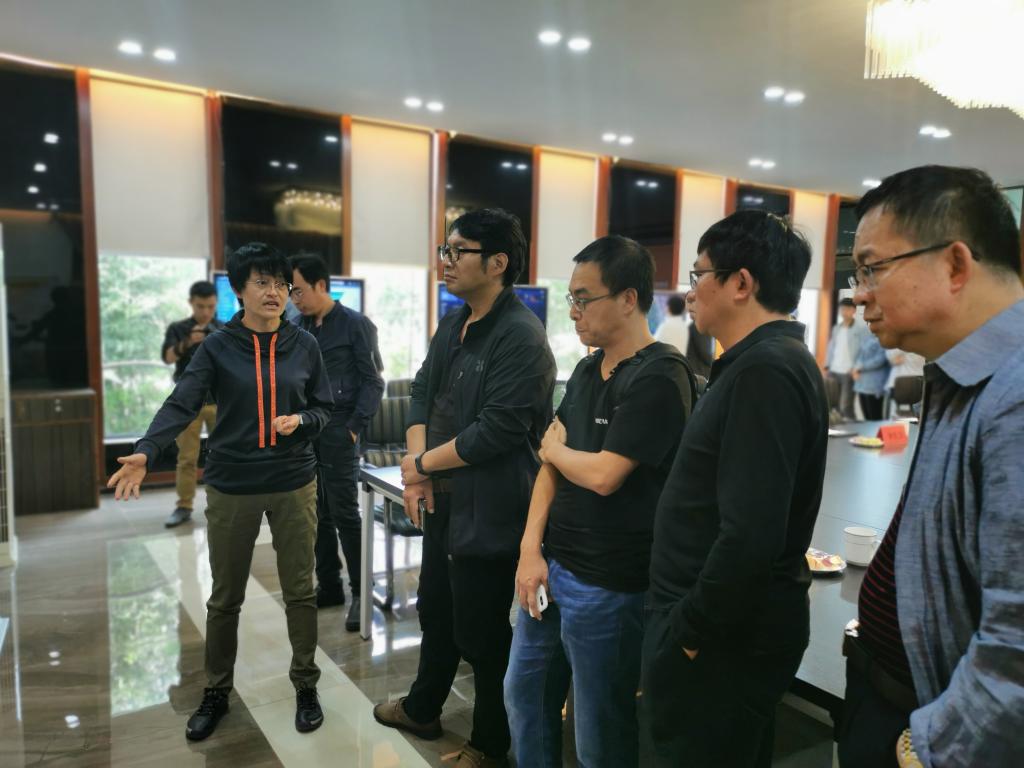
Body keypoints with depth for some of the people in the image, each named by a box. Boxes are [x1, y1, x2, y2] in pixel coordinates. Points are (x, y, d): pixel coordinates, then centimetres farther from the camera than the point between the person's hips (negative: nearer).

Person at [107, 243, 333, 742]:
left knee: (299, 592, 10)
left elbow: (324, 408, 6)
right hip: (231, 487, -1)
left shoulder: (303, 346, 0)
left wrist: (299, 421, -16)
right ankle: (216, 693, 33)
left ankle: (305, 687, 28)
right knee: (225, 599, 13)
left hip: (294, 485, 1)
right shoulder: (218, 347, -5)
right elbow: (181, 405, -16)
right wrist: (145, 453, -31)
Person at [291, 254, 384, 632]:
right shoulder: (299, 328, 12)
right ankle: (328, 586, 23)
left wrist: (355, 427, -14)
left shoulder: (356, 325, -4)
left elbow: (373, 381, -7)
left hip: (337, 430, -6)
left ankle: (361, 592, 9)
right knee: (316, 514, 10)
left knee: (344, 514, -3)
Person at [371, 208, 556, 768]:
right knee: (436, 612, 25)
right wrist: (416, 469, -5)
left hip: (488, 510, -8)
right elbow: (422, 393, 9)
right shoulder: (453, 324, 8)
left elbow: (496, 431, -25)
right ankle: (422, 710, 48)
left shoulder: (521, 337, -21)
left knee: (480, 631, 8)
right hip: (443, 500, 9)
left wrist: (422, 464, -12)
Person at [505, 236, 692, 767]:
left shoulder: (657, 378, -18)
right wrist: (531, 549, -2)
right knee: (524, 695, 22)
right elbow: (551, 461, 6)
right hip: (551, 566, 8)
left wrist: (554, 448, -3)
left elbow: (603, 475, -24)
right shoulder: (588, 369, 8)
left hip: (606, 585, -8)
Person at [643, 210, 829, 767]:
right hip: (734, 622, 9)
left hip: (724, 635, -9)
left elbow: (750, 534, -30)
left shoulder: (764, 371, -23)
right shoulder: (768, 360, 10)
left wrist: (689, 629, -18)